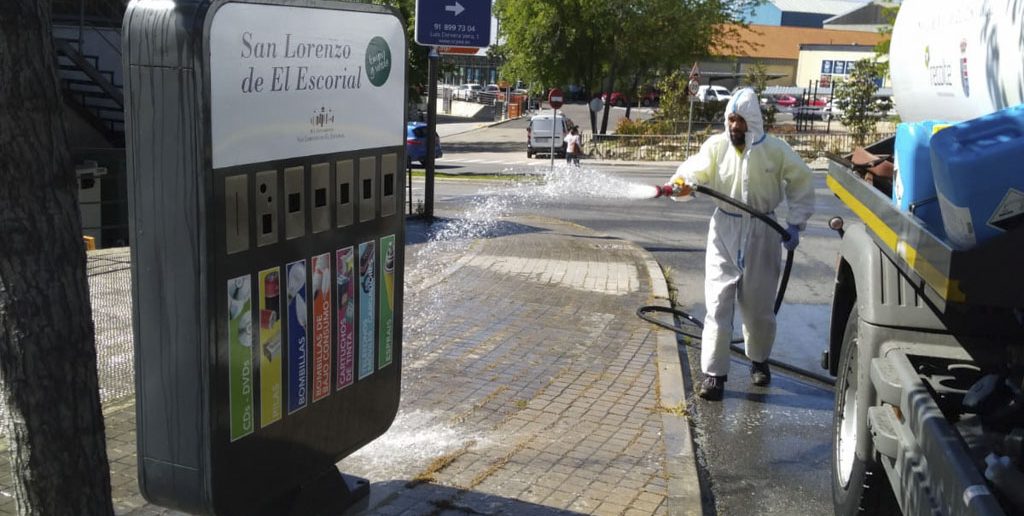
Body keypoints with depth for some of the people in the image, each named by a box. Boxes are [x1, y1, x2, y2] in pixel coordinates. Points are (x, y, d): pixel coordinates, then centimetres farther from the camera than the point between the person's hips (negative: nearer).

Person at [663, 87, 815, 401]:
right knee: (718, 302, -5)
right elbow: (695, 170, -14)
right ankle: (714, 372, 3)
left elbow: (801, 184, 3)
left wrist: (795, 224, -2)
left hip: (762, 234, 0)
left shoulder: (775, 150, -7)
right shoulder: (717, 146, -6)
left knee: (759, 305, 12)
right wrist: (681, 183, -37)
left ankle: (759, 360, 37)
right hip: (725, 231, 0)